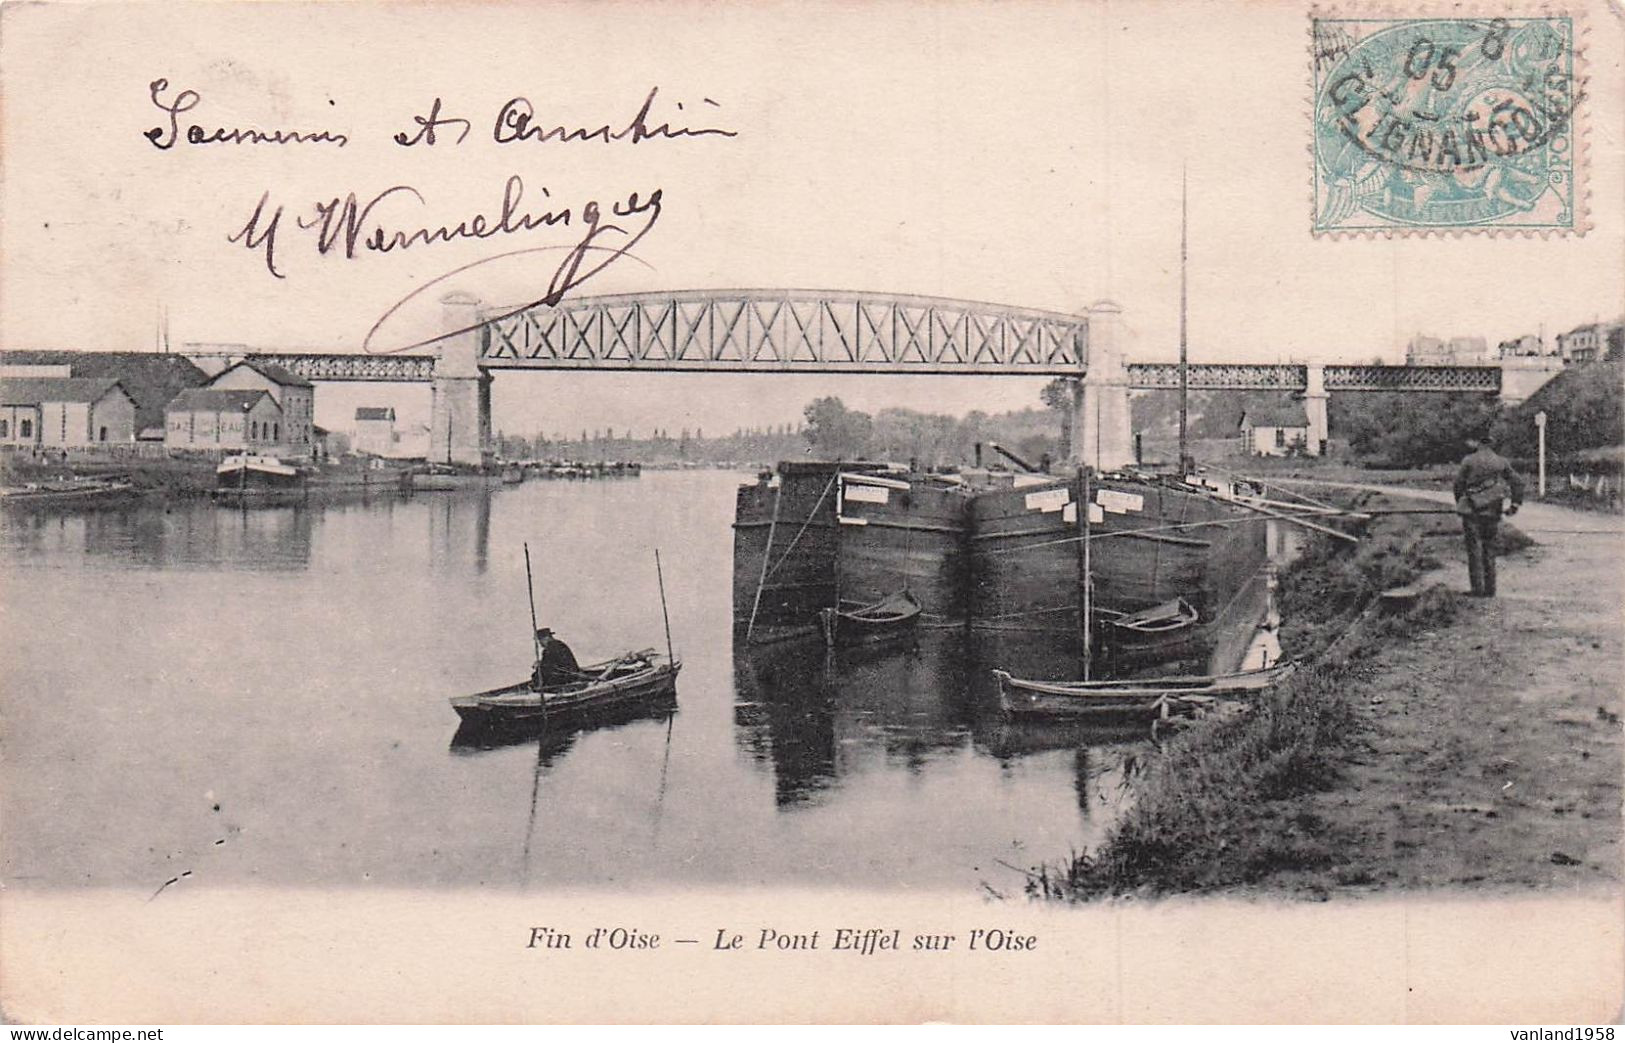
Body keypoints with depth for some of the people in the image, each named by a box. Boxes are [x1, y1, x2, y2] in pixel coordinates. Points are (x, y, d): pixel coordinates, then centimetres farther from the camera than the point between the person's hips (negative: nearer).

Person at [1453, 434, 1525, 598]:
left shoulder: (1469, 461, -3)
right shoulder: (1501, 462, 8)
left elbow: (1458, 484, 0)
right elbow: (1518, 482, 5)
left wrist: (1460, 504, 13)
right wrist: (1515, 504, 7)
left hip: (1472, 511, -4)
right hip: (1491, 511, 4)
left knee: (1475, 549, -1)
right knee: (1489, 549, 14)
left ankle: (1478, 589, -5)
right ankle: (1490, 589, 14)